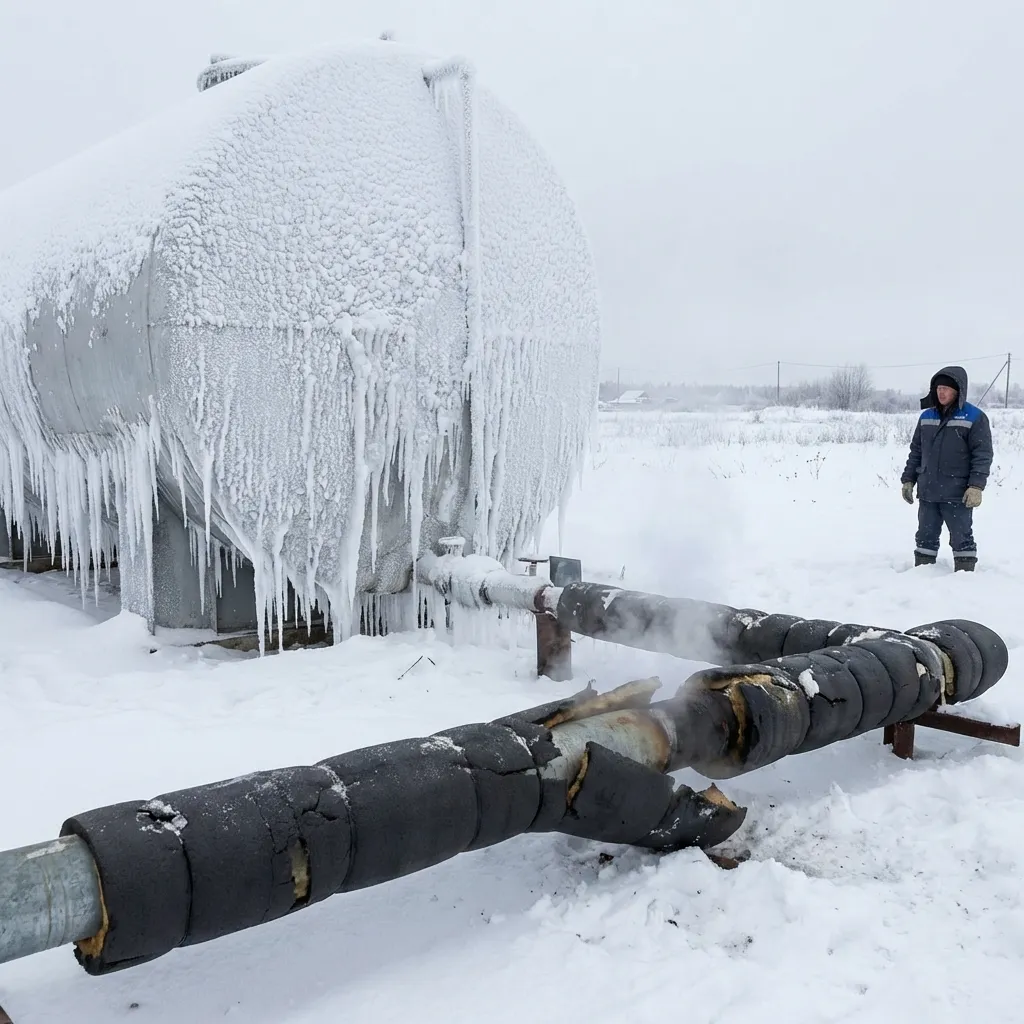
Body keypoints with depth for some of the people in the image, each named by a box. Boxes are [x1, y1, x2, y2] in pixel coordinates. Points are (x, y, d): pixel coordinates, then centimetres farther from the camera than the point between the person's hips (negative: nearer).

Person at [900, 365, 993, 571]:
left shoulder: (974, 417, -7)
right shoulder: (927, 416, 10)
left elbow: (983, 454, -10)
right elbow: (916, 451, 16)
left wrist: (976, 486, -17)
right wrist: (908, 480, 11)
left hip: (958, 495, -5)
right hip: (927, 492, 5)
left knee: (961, 539, 2)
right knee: (925, 537, 11)